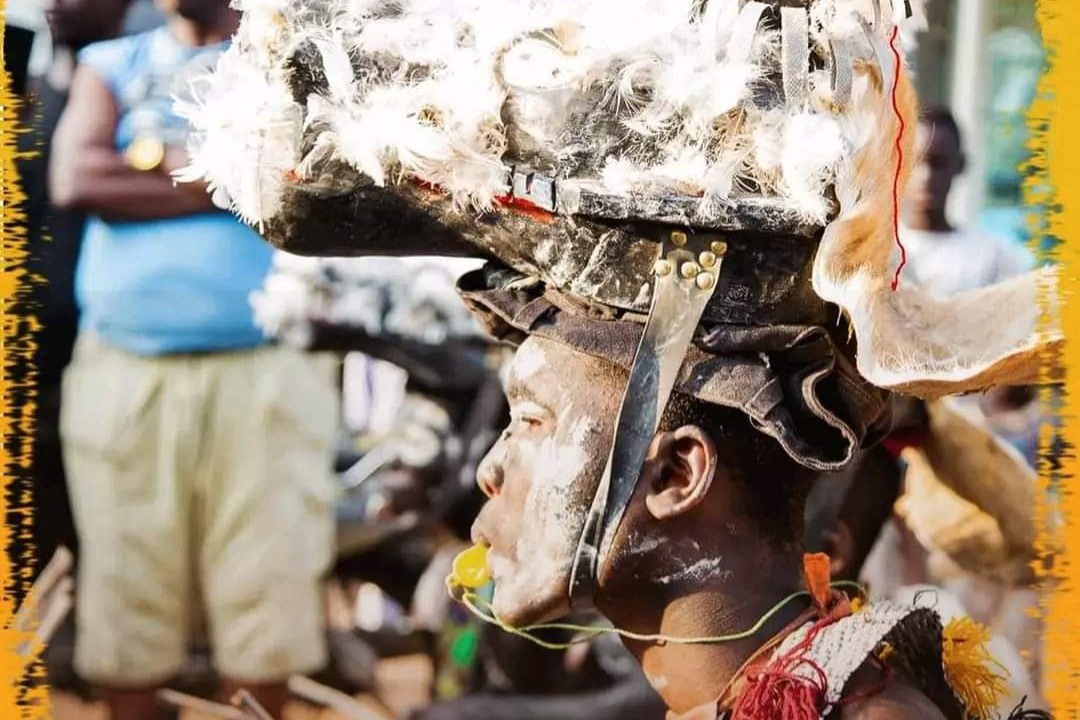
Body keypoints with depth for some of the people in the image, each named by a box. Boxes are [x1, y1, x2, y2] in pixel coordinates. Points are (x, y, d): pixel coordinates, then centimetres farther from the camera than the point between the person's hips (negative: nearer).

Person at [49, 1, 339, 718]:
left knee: (262, 598, -2)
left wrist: (151, 161, -3)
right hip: (122, 369, 2)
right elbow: (75, 181, -2)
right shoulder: (110, 64, 16)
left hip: (266, 369, -2)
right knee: (124, 602, 2)